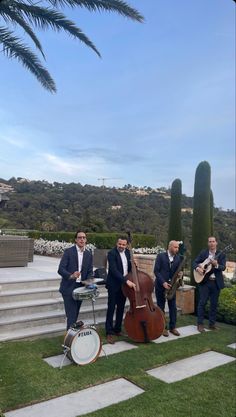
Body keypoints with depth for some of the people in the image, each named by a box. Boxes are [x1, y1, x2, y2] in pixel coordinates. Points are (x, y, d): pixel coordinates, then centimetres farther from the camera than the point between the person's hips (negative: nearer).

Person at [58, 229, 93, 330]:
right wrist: (71, 275, -31)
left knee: (75, 314, 12)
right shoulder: (68, 252, -7)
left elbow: (90, 272, 9)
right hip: (69, 288, -4)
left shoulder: (89, 254, 6)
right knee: (71, 315, -7)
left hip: (81, 288, 4)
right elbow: (60, 269, -14)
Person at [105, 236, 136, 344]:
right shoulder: (112, 253, -16)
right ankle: (109, 333, 8)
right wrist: (126, 280, -31)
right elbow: (114, 270, -25)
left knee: (121, 308, 14)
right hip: (114, 285, -6)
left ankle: (117, 329, 26)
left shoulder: (127, 252, 5)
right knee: (111, 308, -1)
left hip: (124, 284, 6)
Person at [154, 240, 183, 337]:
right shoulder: (161, 256, -8)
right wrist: (163, 282, -18)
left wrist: (179, 274, -15)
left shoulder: (178, 258, 5)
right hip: (160, 285, -3)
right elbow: (156, 271, -11)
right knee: (161, 307, 4)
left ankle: (172, 327, 19)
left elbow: (178, 271, 9)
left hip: (171, 285, 4)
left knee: (173, 307, 5)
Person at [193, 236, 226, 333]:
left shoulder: (221, 255, 1)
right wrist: (197, 268, -19)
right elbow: (195, 262, 2)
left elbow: (223, 267, -10)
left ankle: (212, 324, 21)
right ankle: (200, 324, 7)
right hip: (204, 281, -1)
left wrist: (216, 265, -29)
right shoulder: (203, 253, 3)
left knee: (214, 304, 8)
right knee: (202, 302, -1)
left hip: (216, 282, 1)